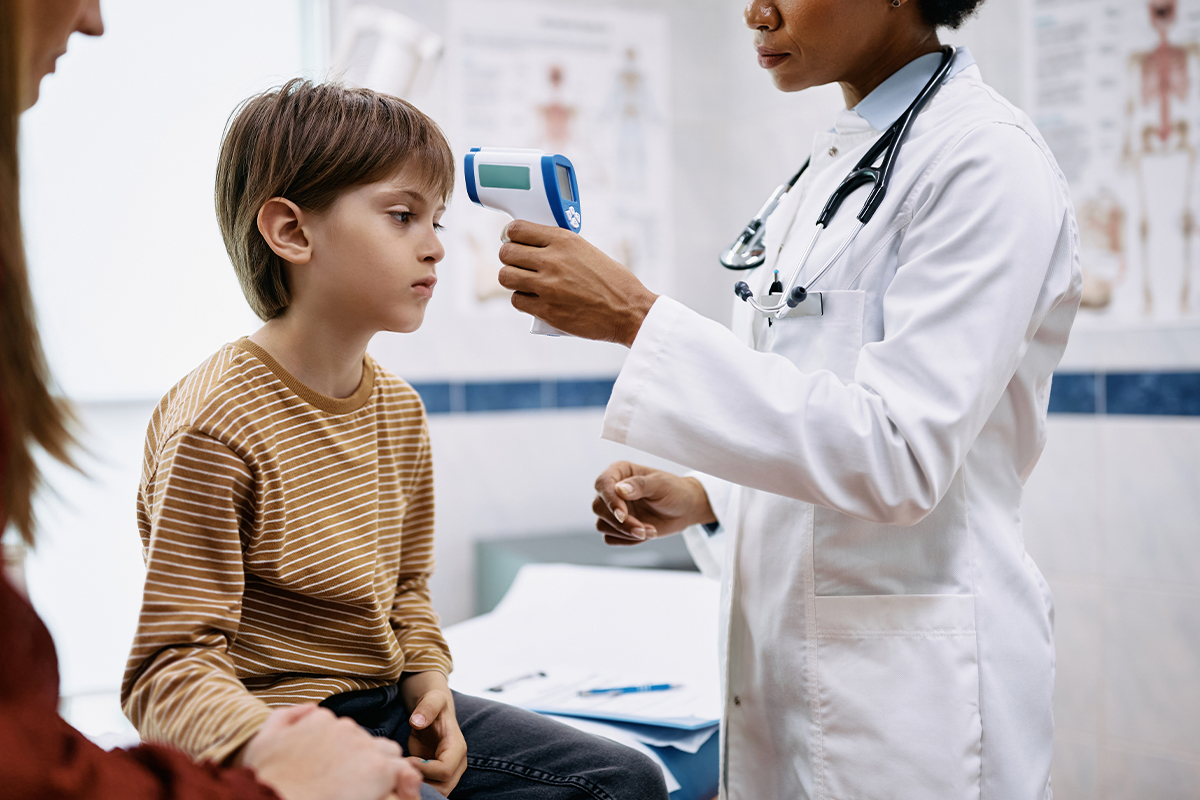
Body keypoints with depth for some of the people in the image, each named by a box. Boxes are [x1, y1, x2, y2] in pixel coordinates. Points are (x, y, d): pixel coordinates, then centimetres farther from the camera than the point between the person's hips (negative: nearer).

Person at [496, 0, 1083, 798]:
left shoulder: (988, 158, -15)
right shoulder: (837, 160, 11)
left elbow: (899, 456, -23)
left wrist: (639, 319, -24)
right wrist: (703, 497, 3)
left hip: (908, 679, -8)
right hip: (785, 661, 8)